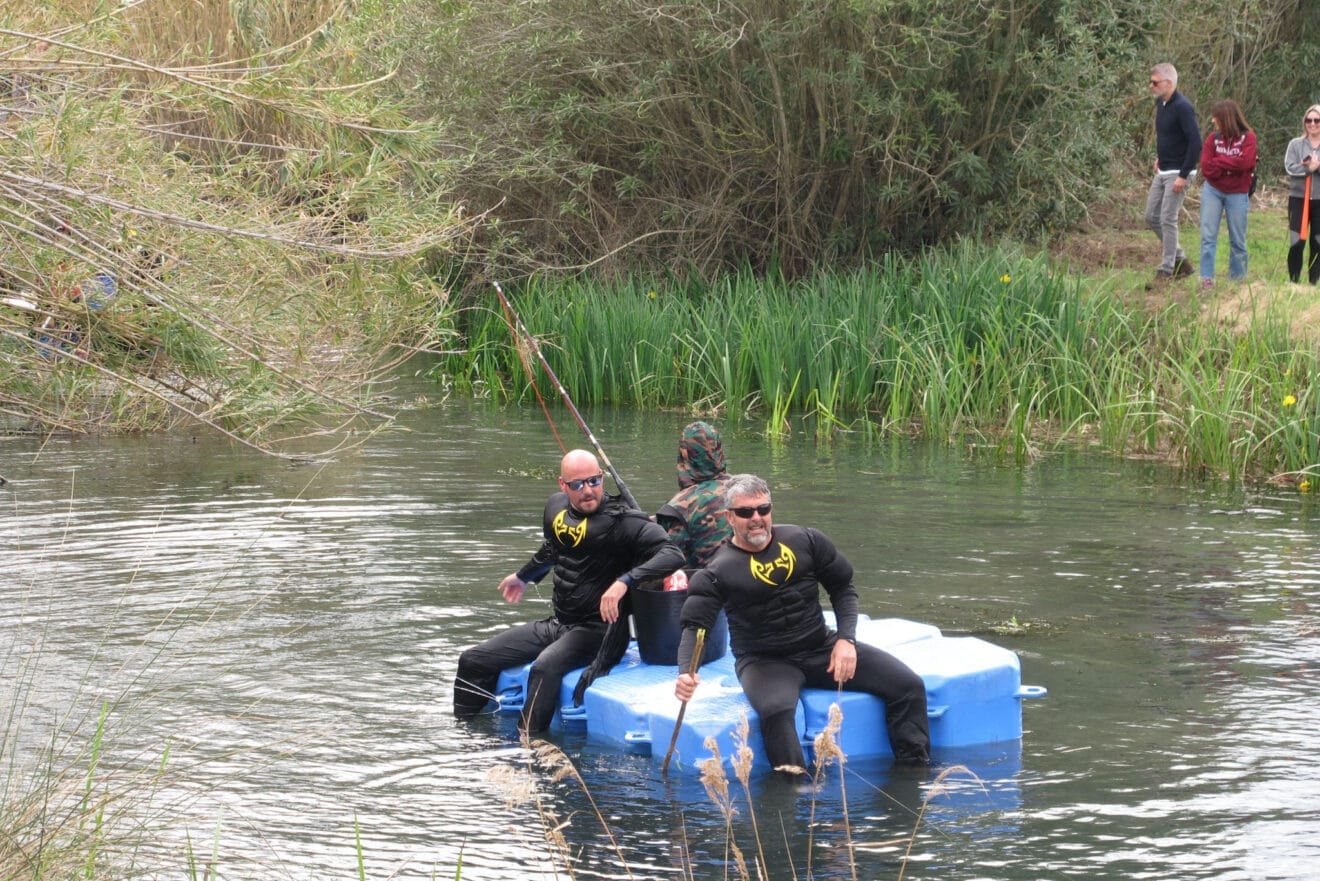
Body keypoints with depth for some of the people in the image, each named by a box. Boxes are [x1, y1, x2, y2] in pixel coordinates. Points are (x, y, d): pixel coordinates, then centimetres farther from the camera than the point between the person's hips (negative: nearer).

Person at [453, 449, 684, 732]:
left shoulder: (623, 520, -16)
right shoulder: (557, 507, 6)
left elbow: (672, 554, -28)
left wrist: (624, 581, -40)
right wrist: (524, 576, 47)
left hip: (598, 631, -8)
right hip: (556, 624, 8)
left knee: (546, 668, -37)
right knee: (473, 661, 4)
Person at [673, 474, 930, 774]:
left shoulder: (806, 541, 2)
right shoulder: (718, 572, -8)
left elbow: (842, 587, 10)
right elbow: (694, 625, -14)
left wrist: (846, 639, -4)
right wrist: (686, 672, -34)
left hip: (821, 648, 4)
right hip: (764, 661, -4)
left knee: (908, 686, -8)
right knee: (776, 709, -40)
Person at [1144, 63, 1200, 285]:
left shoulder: (1182, 108, -19)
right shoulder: (1160, 104, 8)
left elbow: (1195, 143, -22)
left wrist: (1183, 176, -23)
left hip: (1177, 173, -9)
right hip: (1162, 172, 9)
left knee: (1168, 220, -8)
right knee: (1152, 217, 11)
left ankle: (1166, 271, -1)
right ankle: (1181, 262, 20)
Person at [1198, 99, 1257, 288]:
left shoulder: (1248, 137, -6)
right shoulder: (1213, 138, 2)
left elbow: (1244, 162, -21)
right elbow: (1206, 167, -8)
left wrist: (1219, 161, -12)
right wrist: (1230, 164, -13)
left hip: (1237, 194, -2)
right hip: (1212, 191, 2)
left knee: (1238, 240, 6)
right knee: (1208, 236, -4)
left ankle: (1238, 279, 17)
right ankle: (1206, 279, -4)